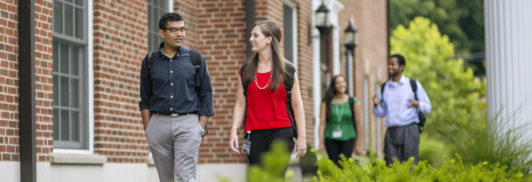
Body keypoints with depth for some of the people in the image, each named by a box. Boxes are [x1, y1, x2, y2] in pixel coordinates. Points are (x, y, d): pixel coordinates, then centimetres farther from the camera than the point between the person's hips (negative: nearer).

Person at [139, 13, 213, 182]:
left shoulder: (195, 59, 7)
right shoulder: (150, 61, 10)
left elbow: (206, 96, 7)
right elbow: (145, 100, 13)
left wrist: (201, 128, -2)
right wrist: (147, 129, 4)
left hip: (187, 123, -2)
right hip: (158, 123, 2)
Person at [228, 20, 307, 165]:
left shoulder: (286, 70, 2)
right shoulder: (245, 71, 10)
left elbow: (297, 105, 2)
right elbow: (240, 104, 9)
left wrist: (301, 136, -3)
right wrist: (234, 131, -2)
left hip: (281, 133, -3)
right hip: (255, 135, 3)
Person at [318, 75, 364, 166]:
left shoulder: (353, 102, 2)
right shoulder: (327, 103, 4)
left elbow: (358, 123, 2)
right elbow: (322, 122, 1)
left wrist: (359, 144, 0)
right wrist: (321, 142, -6)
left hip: (347, 139, -1)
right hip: (331, 139, 1)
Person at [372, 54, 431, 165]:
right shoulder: (384, 88, 13)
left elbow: (427, 107, 5)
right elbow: (380, 113, 15)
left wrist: (417, 104, -16)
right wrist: (376, 106, -6)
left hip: (409, 130, -3)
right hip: (391, 131, 3)